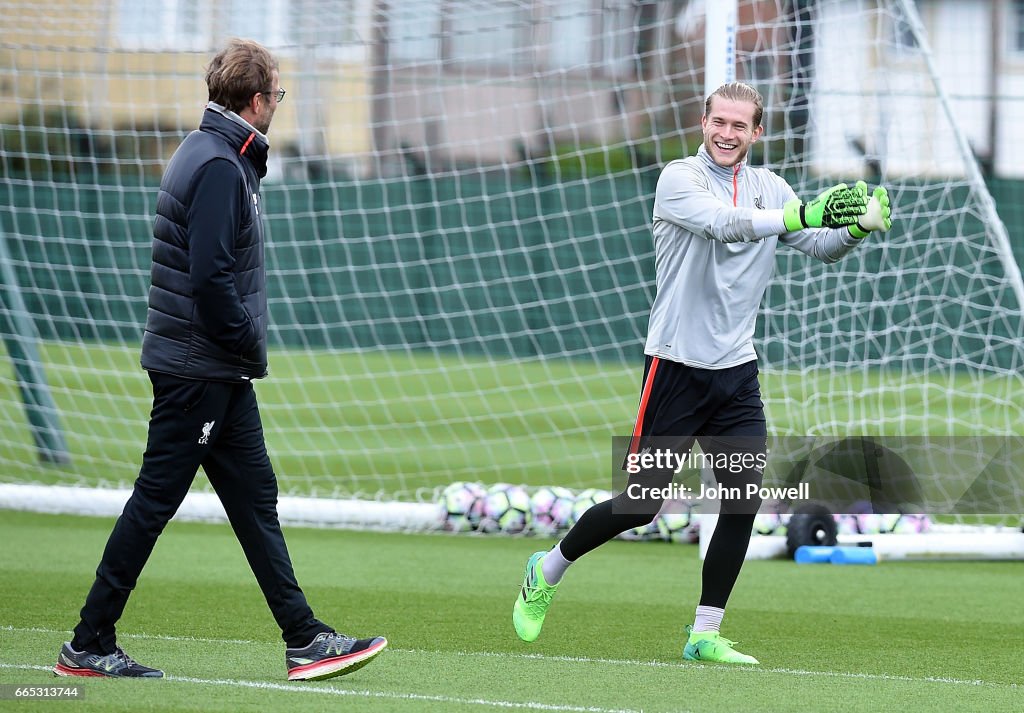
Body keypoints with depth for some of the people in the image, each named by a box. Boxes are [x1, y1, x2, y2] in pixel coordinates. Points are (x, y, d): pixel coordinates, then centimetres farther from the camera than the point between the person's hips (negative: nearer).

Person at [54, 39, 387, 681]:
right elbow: (210, 275, -24)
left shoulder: (222, 157, 15)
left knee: (255, 497, 10)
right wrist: (248, 341, -14)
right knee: (154, 502, -4)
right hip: (198, 368, -10)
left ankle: (305, 639, 12)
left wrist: (245, 345, 11)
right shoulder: (219, 167, -17)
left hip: (220, 372, 10)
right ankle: (90, 645, 1)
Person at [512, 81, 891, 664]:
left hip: (738, 371, 5)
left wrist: (857, 227, -21)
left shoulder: (769, 188, 8)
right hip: (677, 368, -5)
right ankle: (547, 571, 23)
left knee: (745, 500, -6)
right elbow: (723, 223, -29)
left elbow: (821, 247, 2)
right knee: (643, 504, -1)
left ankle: (705, 635, 3)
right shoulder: (680, 179, -10)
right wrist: (801, 214, -42)